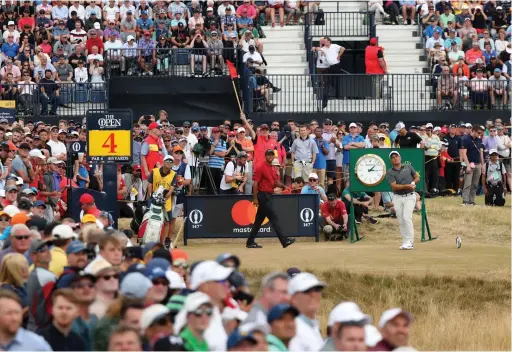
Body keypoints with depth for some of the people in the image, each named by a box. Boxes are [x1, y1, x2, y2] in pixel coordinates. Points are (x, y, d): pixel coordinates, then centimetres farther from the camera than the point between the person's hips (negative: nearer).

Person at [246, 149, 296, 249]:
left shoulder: (272, 169, 16)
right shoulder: (261, 168, -10)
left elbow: (276, 182, 15)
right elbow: (255, 183, -13)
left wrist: (283, 186, -7)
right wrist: (255, 198, -17)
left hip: (268, 196, 9)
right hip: (263, 195, -9)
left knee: (259, 220, 12)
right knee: (274, 217, -10)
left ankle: (250, 242, 17)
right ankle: (284, 241, -11)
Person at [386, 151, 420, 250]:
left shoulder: (408, 167, 5)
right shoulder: (390, 173, -2)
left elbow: (417, 177, 13)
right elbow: (394, 186, -13)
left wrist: (413, 183, -8)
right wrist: (407, 186, -24)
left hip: (409, 196, -1)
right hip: (398, 197, 1)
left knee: (406, 217, -16)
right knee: (401, 221, 2)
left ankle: (409, 242, -14)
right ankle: (405, 242, 10)